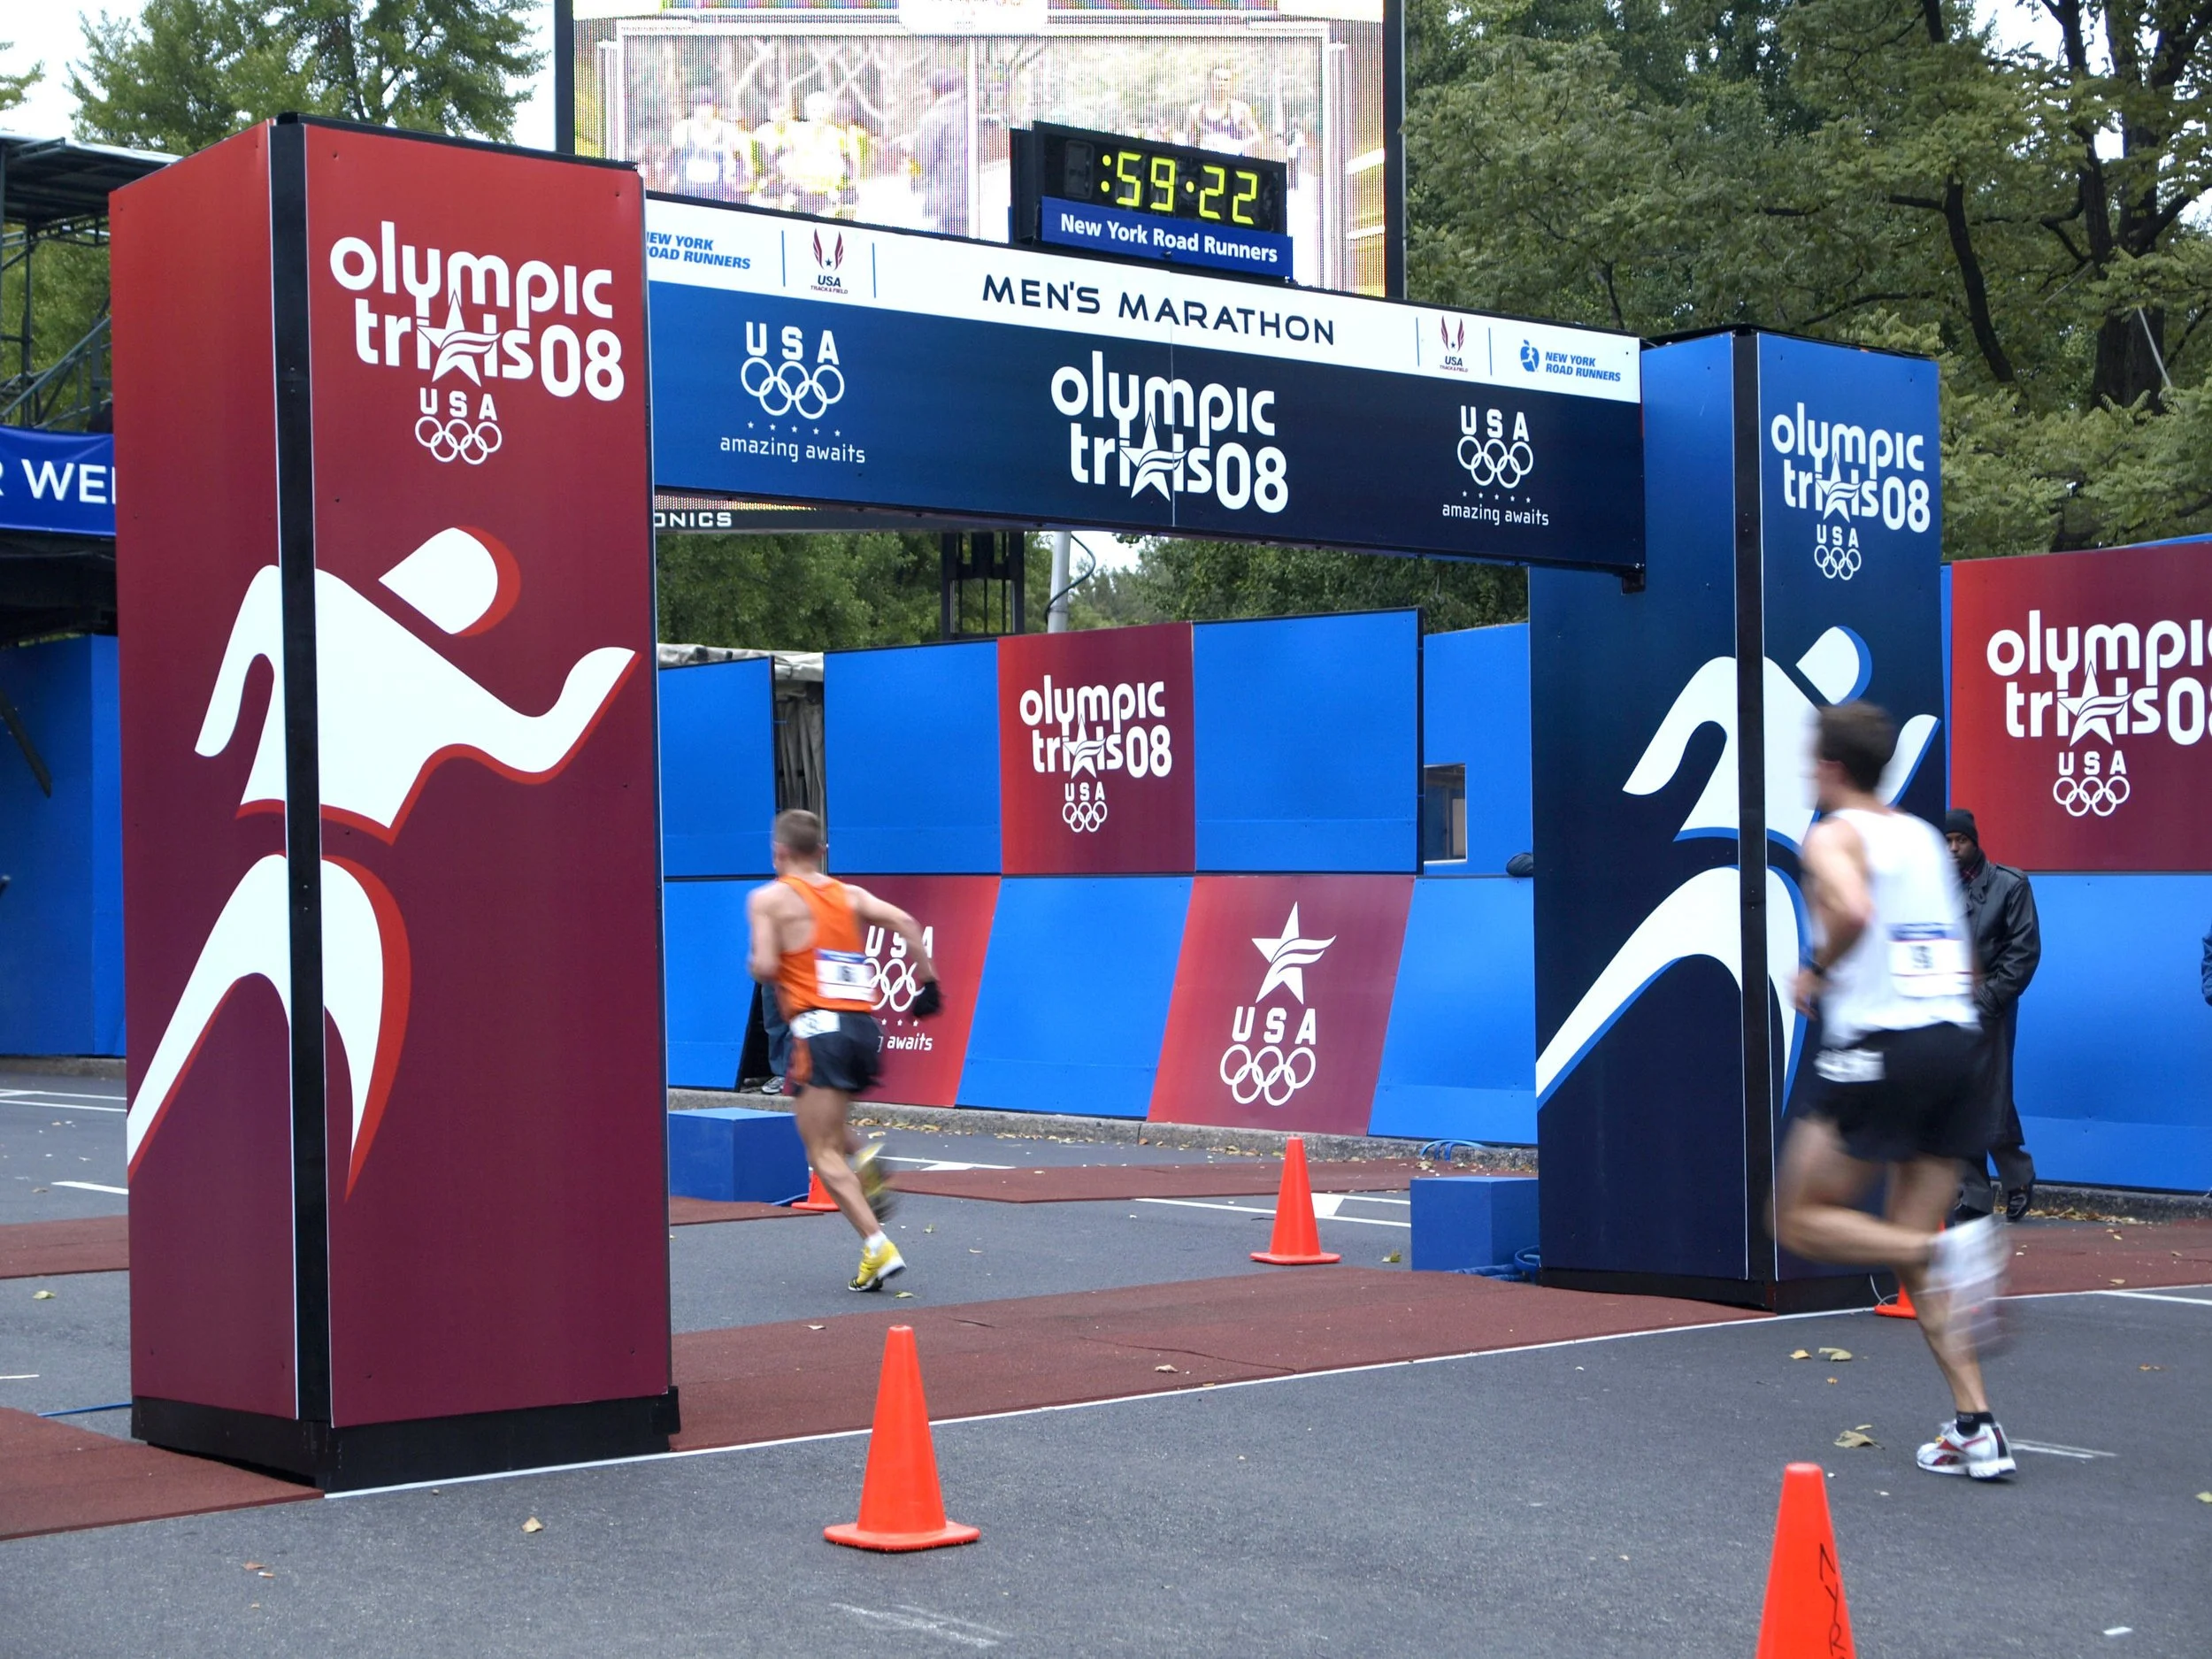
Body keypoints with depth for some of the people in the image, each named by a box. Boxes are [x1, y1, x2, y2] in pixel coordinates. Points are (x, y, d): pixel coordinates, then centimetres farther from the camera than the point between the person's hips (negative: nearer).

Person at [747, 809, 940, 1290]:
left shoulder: (769, 898, 2)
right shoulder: (850, 895, 17)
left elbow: (765, 967, -8)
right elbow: (904, 922, 3)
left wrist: (754, 965, 14)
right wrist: (928, 980, 6)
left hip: (820, 1026, -6)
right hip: (865, 1025, 6)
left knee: (822, 1151, -3)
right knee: (829, 1128, 29)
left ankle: (877, 1246, -18)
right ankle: (864, 1162, -2)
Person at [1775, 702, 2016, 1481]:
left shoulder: (1833, 836, -3)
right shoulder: (1925, 836, 19)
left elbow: (1853, 911, -24)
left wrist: (1817, 971, -8)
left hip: (1880, 1050, -7)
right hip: (1958, 1038, 7)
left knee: (1802, 1220, 6)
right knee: (1907, 1241, 12)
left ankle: (1946, 1250, -20)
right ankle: (1976, 1430, 3)